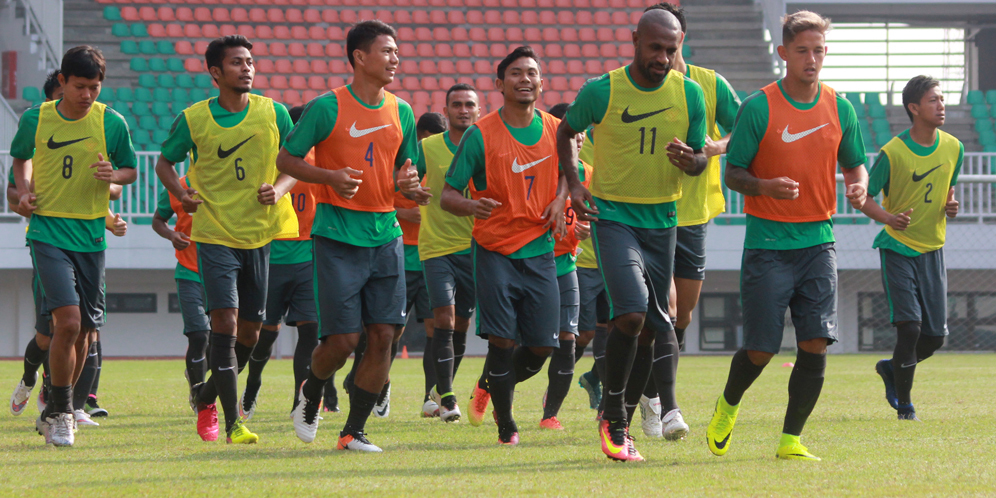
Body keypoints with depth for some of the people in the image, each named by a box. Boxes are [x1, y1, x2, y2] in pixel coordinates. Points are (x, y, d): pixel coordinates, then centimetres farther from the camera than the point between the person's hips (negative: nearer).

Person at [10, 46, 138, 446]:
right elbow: (21, 157, 18)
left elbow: (130, 170, 10)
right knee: (68, 321, -19)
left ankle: (54, 414, 28)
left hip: (91, 235, 2)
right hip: (47, 231, -2)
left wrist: (113, 176, -12)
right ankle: (61, 413, -4)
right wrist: (24, 191, 0)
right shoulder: (35, 119, -1)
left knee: (84, 331, 8)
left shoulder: (112, 123, -1)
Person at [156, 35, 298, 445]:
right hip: (215, 236, -3)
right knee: (225, 323, -15)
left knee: (249, 332, 8)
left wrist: (279, 189, -11)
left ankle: (207, 399, 33)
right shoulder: (193, 119, -3)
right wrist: (182, 194, -9)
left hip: (261, 236, 3)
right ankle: (233, 423, -13)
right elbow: (165, 163, 10)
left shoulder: (274, 114, 1)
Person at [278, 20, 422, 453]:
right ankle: (310, 396, 26)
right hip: (337, 236, -5)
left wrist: (407, 182, -3)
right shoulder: (327, 108, -8)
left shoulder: (400, 112, 9)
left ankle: (354, 431, 8)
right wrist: (331, 177, -18)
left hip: (386, 234, 5)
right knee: (341, 340, -7)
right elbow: (286, 159, -2)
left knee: (384, 336, -2)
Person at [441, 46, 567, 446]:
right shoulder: (480, 135, -8)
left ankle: (494, 385, 32)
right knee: (502, 340, -11)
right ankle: (505, 426, 7)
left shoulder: (555, 130, 3)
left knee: (542, 346, 1)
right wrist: (470, 206, -28)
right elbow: (447, 195, -6)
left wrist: (559, 201, 3)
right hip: (495, 251, -4)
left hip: (540, 249, 4)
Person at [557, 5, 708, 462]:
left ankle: (622, 423, 25)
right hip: (613, 215, -4)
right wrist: (573, 184, -1)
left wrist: (689, 160, -16)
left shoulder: (689, 94, 0)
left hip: (662, 219, 4)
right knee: (632, 313, -22)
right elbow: (566, 132, 10)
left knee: (651, 330, 8)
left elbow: (700, 158, 8)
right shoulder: (601, 91, -8)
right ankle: (612, 413, -4)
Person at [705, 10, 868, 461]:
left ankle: (791, 440, 5)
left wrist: (858, 186, -6)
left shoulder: (840, 109, 6)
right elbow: (733, 173, -3)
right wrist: (765, 186, -23)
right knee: (760, 349, -3)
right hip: (768, 242, -3)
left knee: (815, 344, -8)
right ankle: (728, 405, 29)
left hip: (818, 240, 3)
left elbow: (854, 164, 17)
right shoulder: (757, 108, -6)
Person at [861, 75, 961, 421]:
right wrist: (889, 218, -25)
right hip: (897, 249, -5)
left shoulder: (953, 148, 2)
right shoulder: (893, 153, -13)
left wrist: (950, 206, -5)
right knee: (910, 326, -14)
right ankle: (904, 405, 2)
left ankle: (891, 369, 33)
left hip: (932, 249, 5)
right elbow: (864, 197, -6)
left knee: (936, 336, 3)